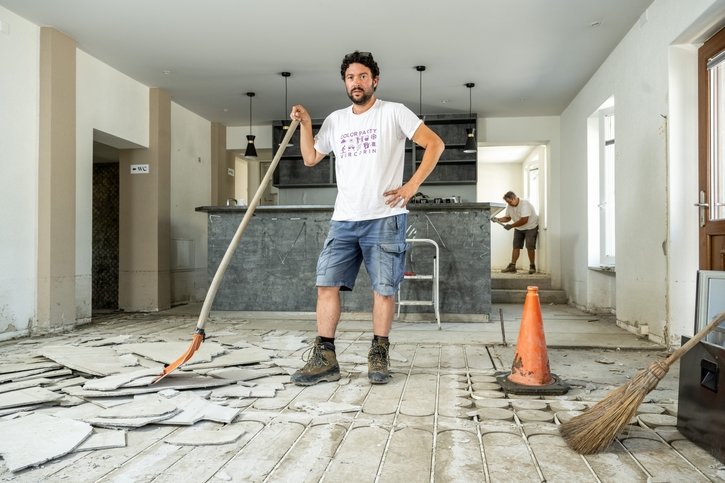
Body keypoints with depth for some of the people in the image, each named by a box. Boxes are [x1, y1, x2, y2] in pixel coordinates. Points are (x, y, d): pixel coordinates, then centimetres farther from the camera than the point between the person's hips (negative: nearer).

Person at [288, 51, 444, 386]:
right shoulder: (335, 120, 15)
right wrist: (305, 125, 9)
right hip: (343, 220, 4)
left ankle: (379, 356, 15)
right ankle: (325, 359, 4)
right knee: (326, 283, -3)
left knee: (384, 288, 0)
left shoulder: (394, 113, 1)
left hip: (384, 219, -4)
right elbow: (310, 159, 23)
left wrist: (412, 185, -9)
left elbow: (434, 144, -2)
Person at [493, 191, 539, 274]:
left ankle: (532, 266, 0)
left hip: (531, 227, -6)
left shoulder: (525, 204, -27)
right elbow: (507, 217, 6)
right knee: (516, 246, 0)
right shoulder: (509, 206, -4)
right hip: (518, 228, 7)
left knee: (530, 246, -12)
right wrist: (498, 219, -13)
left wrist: (511, 226, -27)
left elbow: (524, 220, -31)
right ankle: (512, 266, 0)